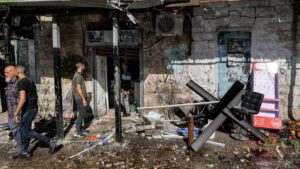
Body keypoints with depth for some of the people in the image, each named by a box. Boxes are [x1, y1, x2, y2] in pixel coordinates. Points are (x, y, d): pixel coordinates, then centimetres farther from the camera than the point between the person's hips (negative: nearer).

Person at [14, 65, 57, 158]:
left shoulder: (21, 82, -17)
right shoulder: (30, 81, 12)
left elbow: (22, 99, -27)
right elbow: (35, 96, 19)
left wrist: (16, 113, -24)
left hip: (27, 110, -9)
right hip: (33, 108, 9)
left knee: (27, 132, 0)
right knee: (23, 129, 17)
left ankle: (50, 142, -3)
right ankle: (24, 151, 24)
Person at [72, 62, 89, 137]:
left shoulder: (78, 75, 15)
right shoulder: (78, 76, -16)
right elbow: (78, 88, -20)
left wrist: (84, 97, 20)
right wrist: (83, 99, -20)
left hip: (81, 98, 10)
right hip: (80, 98, -10)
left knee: (82, 113, 14)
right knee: (81, 114, -7)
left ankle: (80, 129, 23)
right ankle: (77, 132, -3)